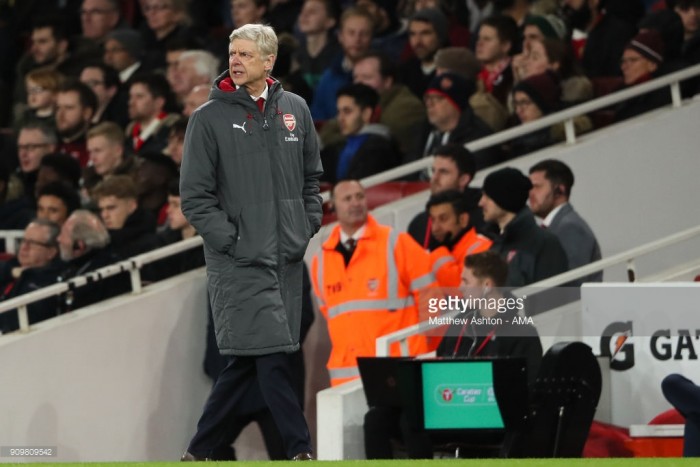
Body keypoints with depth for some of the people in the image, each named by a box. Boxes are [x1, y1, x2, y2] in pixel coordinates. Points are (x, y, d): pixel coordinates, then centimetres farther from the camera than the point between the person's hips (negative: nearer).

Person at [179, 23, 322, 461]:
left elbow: (313, 176, 20)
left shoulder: (295, 109, 10)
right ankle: (301, 449, -8)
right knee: (271, 354, -13)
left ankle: (200, 449, 16)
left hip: (288, 256, 5)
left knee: (248, 360, 6)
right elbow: (195, 194, -5)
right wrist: (230, 240, -12)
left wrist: (308, 227, 8)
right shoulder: (209, 117, -4)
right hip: (239, 261, -5)